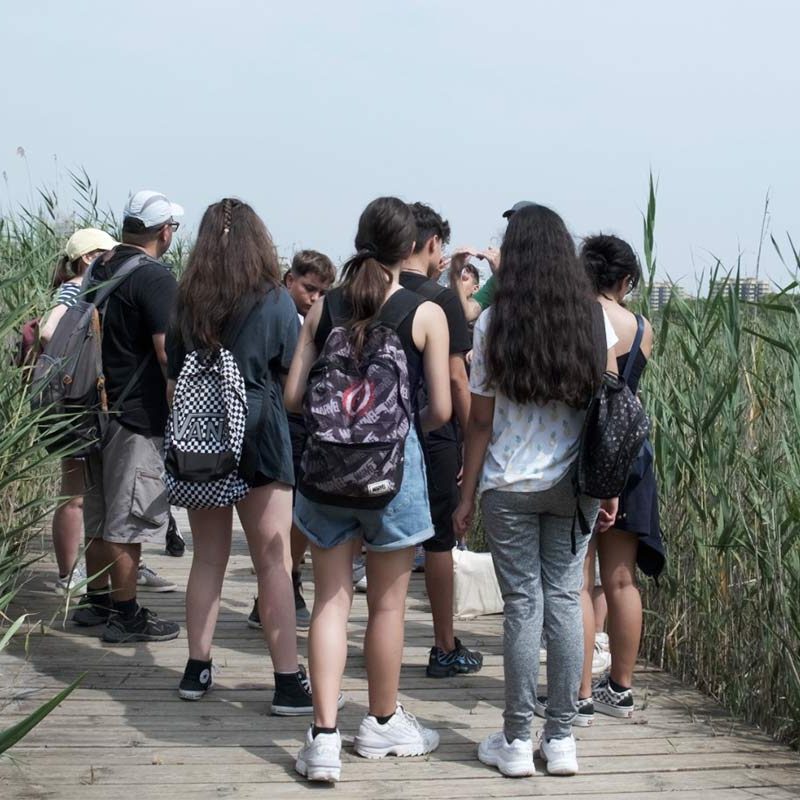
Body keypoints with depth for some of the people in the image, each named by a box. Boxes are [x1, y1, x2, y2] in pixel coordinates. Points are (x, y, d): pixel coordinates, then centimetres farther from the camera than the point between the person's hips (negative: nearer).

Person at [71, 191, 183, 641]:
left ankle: (98, 602, 27)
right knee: (129, 521, -2)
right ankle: (125, 616, 3)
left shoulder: (100, 270, 11)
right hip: (139, 416, -8)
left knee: (99, 515, 17)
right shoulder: (155, 278, -15)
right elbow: (167, 353, -21)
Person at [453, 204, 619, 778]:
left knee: (523, 605, 3)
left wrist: (467, 494, 4)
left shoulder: (494, 324, -5)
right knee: (565, 600, 8)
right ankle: (562, 739, 13)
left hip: (509, 487, -2)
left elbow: (481, 422, -3)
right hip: (575, 485, 2)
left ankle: (517, 742, 9)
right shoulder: (595, 321, 0)